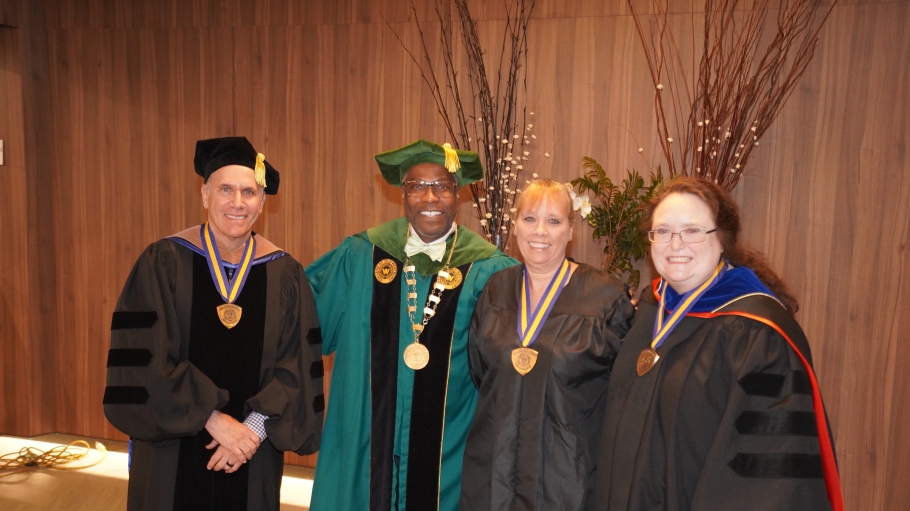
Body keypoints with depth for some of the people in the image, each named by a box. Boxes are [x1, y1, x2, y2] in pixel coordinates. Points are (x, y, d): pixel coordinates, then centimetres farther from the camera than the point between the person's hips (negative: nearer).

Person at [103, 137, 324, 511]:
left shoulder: (285, 274, -5)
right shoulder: (163, 262, -10)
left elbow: (297, 367, -5)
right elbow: (144, 359, -14)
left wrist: (257, 426, -16)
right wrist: (213, 420, -18)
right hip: (172, 450, -1)